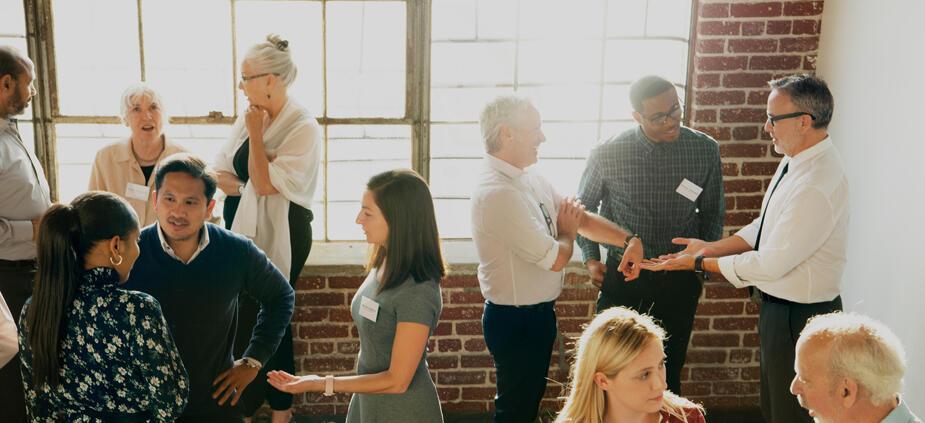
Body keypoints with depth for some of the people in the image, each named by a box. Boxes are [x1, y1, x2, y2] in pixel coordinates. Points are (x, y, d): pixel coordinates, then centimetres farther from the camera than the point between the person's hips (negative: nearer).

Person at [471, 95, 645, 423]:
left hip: (538, 313, 9)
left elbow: (580, 218, 10)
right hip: (516, 321, -9)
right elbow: (555, 259, -24)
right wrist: (567, 232, -3)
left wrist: (629, 239, -4)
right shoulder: (497, 193, -27)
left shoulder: (531, 180, 6)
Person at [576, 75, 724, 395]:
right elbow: (583, 207, 7)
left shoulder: (705, 150, -6)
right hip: (622, 276, -1)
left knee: (669, 372, 13)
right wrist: (591, 258, -2)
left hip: (679, 281, 1)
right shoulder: (607, 155, -11)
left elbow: (713, 213, 10)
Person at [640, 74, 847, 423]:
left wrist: (700, 263, -16)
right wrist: (710, 247, 2)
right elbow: (763, 228, 13)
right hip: (779, 307, 10)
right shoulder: (796, 161, 4)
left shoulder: (817, 186, -29)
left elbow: (771, 264, -26)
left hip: (799, 318, -10)